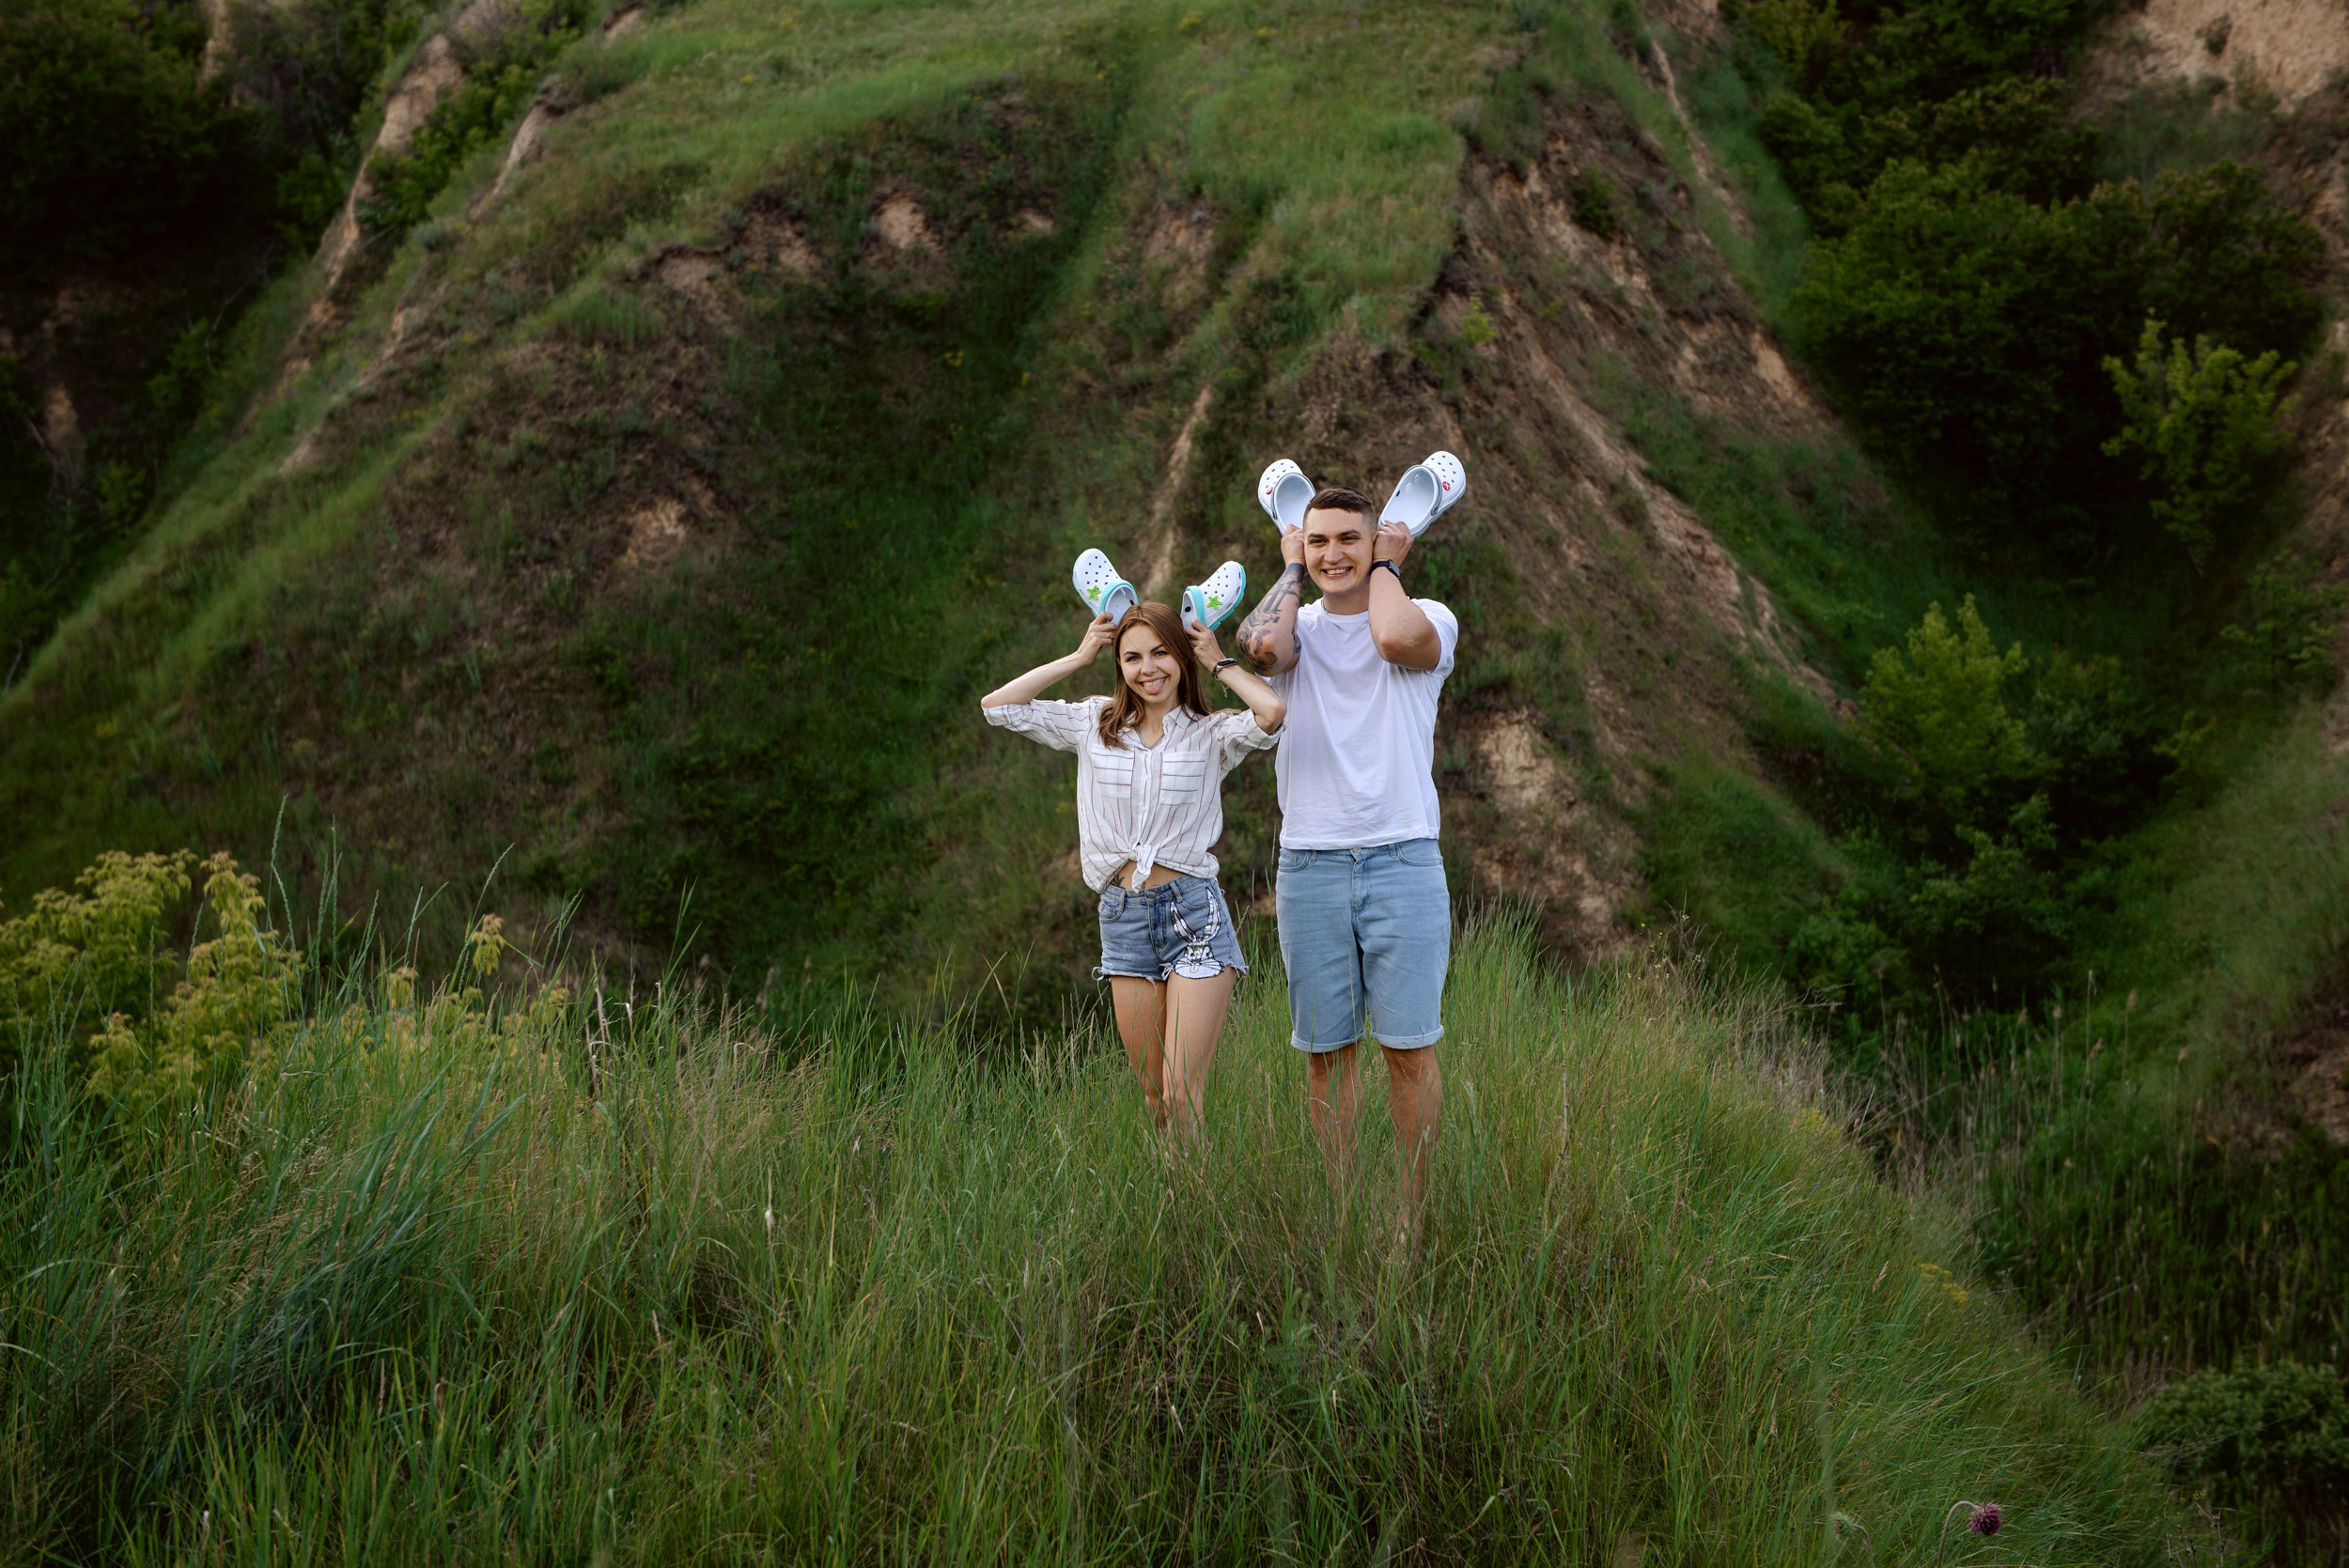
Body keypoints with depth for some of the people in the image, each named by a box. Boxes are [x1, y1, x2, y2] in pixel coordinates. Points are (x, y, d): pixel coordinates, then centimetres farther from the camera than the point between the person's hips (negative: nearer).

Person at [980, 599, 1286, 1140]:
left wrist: (1219, 662, -3)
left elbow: (1272, 711, -19)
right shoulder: (1095, 725, 10)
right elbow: (998, 705, 5)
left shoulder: (1211, 734, 2)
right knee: (1153, 1096, 8)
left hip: (1193, 912, -3)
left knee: (1182, 1094, -11)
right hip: (1122, 914, 3)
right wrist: (1080, 657, 6)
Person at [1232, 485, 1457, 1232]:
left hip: (1403, 861, -2)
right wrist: (1292, 570, 2)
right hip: (1310, 866, 2)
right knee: (1326, 1051, 6)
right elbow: (1259, 645, -16)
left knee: (1409, 1048, -2)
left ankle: (1412, 1217, 8)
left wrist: (1385, 567, -2)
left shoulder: (1428, 619, 4)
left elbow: (1397, 638, -22)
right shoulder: (1296, 627, 10)